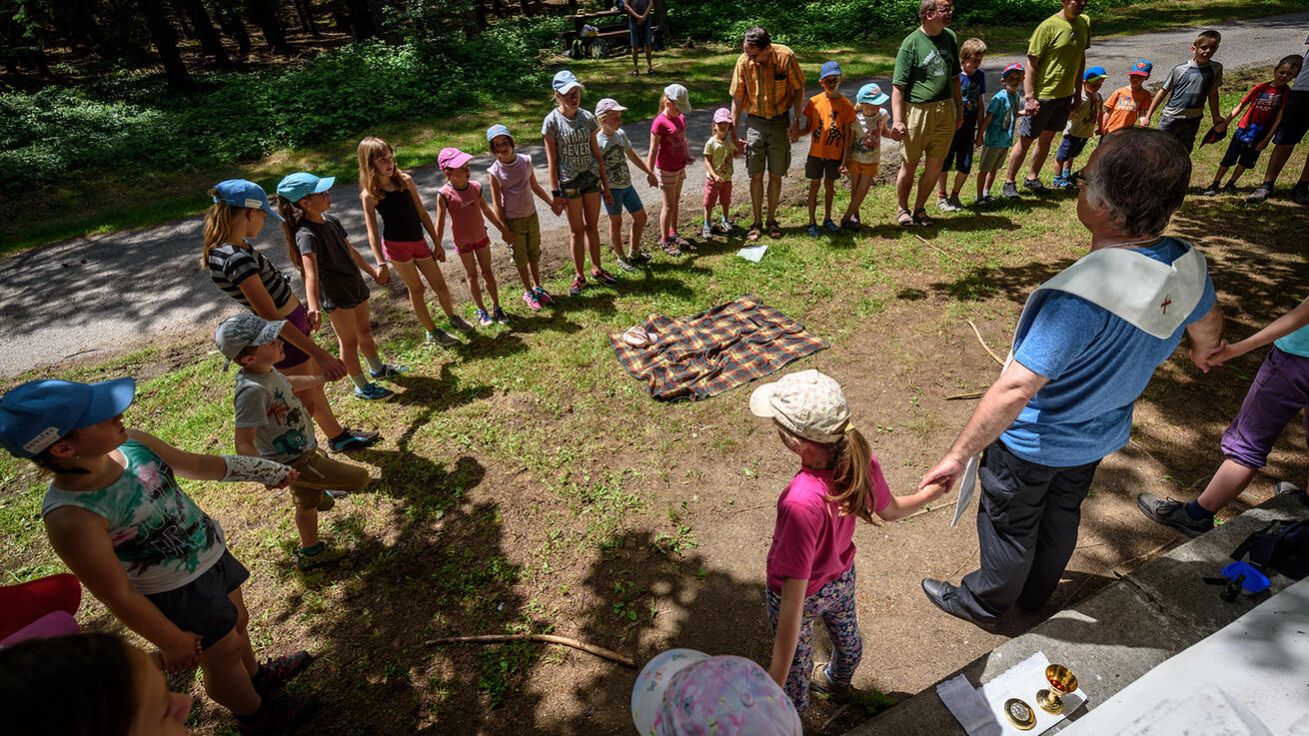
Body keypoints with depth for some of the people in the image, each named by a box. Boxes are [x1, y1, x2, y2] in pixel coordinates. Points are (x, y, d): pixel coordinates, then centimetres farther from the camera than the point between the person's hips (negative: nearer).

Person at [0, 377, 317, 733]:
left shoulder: (130, 442, -18)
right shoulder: (72, 516, -35)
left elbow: (197, 464, 3)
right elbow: (118, 595, -24)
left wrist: (258, 470, 7)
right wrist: (172, 643, -13)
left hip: (212, 557, 6)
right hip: (180, 595, -6)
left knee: (238, 623, 30)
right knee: (224, 653, 19)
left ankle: (257, 675, 60)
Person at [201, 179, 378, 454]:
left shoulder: (223, 247, 0)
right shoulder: (238, 260, -30)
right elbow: (271, 317, -31)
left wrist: (303, 312, 24)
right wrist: (319, 354, -31)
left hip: (293, 321, 10)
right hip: (284, 335, -10)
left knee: (315, 386, 25)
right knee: (307, 404, 7)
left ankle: (339, 437, 44)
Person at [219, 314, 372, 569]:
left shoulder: (264, 371, -6)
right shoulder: (252, 392, -35)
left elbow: (285, 383, 19)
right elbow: (244, 444, -33)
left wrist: (319, 378, 29)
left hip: (303, 450, 9)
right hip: (294, 464, -9)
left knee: (307, 504, 28)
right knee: (360, 478, -7)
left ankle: (310, 552, 52)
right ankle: (319, 495, 24)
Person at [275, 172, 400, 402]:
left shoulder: (330, 220, 2)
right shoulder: (306, 234, -25)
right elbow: (311, 273, -38)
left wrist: (372, 271, 25)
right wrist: (314, 307, -51)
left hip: (355, 285, 8)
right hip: (335, 295, -8)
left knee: (365, 331, 24)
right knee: (349, 341, 5)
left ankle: (377, 368, 45)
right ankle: (362, 387, 21)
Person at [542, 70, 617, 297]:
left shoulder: (587, 117, 1)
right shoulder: (552, 122, -9)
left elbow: (596, 154, 5)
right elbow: (552, 160, -8)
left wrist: (606, 186, 6)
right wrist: (555, 192, -11)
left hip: (591, 177, 3)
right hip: (569, 181, -3)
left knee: (592, 227, 12)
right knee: (577, 230, 5)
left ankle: (597, 269, 29)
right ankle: (579, 276, 20)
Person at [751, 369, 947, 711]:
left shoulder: (802, 503, -46)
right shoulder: (860, 458, -27)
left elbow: (794, 601, -40)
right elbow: (891, 510, -5)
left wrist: (774, 681, -33)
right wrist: (936, 490, 16)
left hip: (802, 592, -5)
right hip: (842, 577, 6)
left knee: (796, 660, 26)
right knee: (846, 634, 36)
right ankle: (838, 681, 68)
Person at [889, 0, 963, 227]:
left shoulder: (950, 37, 11)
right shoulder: (911, 43, -8)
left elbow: (955, 77, 20)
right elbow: (898, 86, -12)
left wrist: (960, 108, 20)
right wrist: (897, 119, -21)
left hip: (946, 112, 5)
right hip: (917, 112, -5)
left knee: (935, 168, 7)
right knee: (909, 166, 4)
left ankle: (919, 209, 24)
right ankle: (902, 209, 23)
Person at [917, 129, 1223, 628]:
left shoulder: (1083, 296, -39)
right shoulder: (1186, 266, -13)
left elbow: (1015, 389, -40)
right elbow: (1207, 323, 10)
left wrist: (958, 455, -31)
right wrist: (1203, 350, 34)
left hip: (1034, 443, -7)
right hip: (1100, 436, 7)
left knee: (1009, 525, 18)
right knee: (1062, 515, 29)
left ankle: (985, 602, 44)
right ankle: (1036, 593, 54)